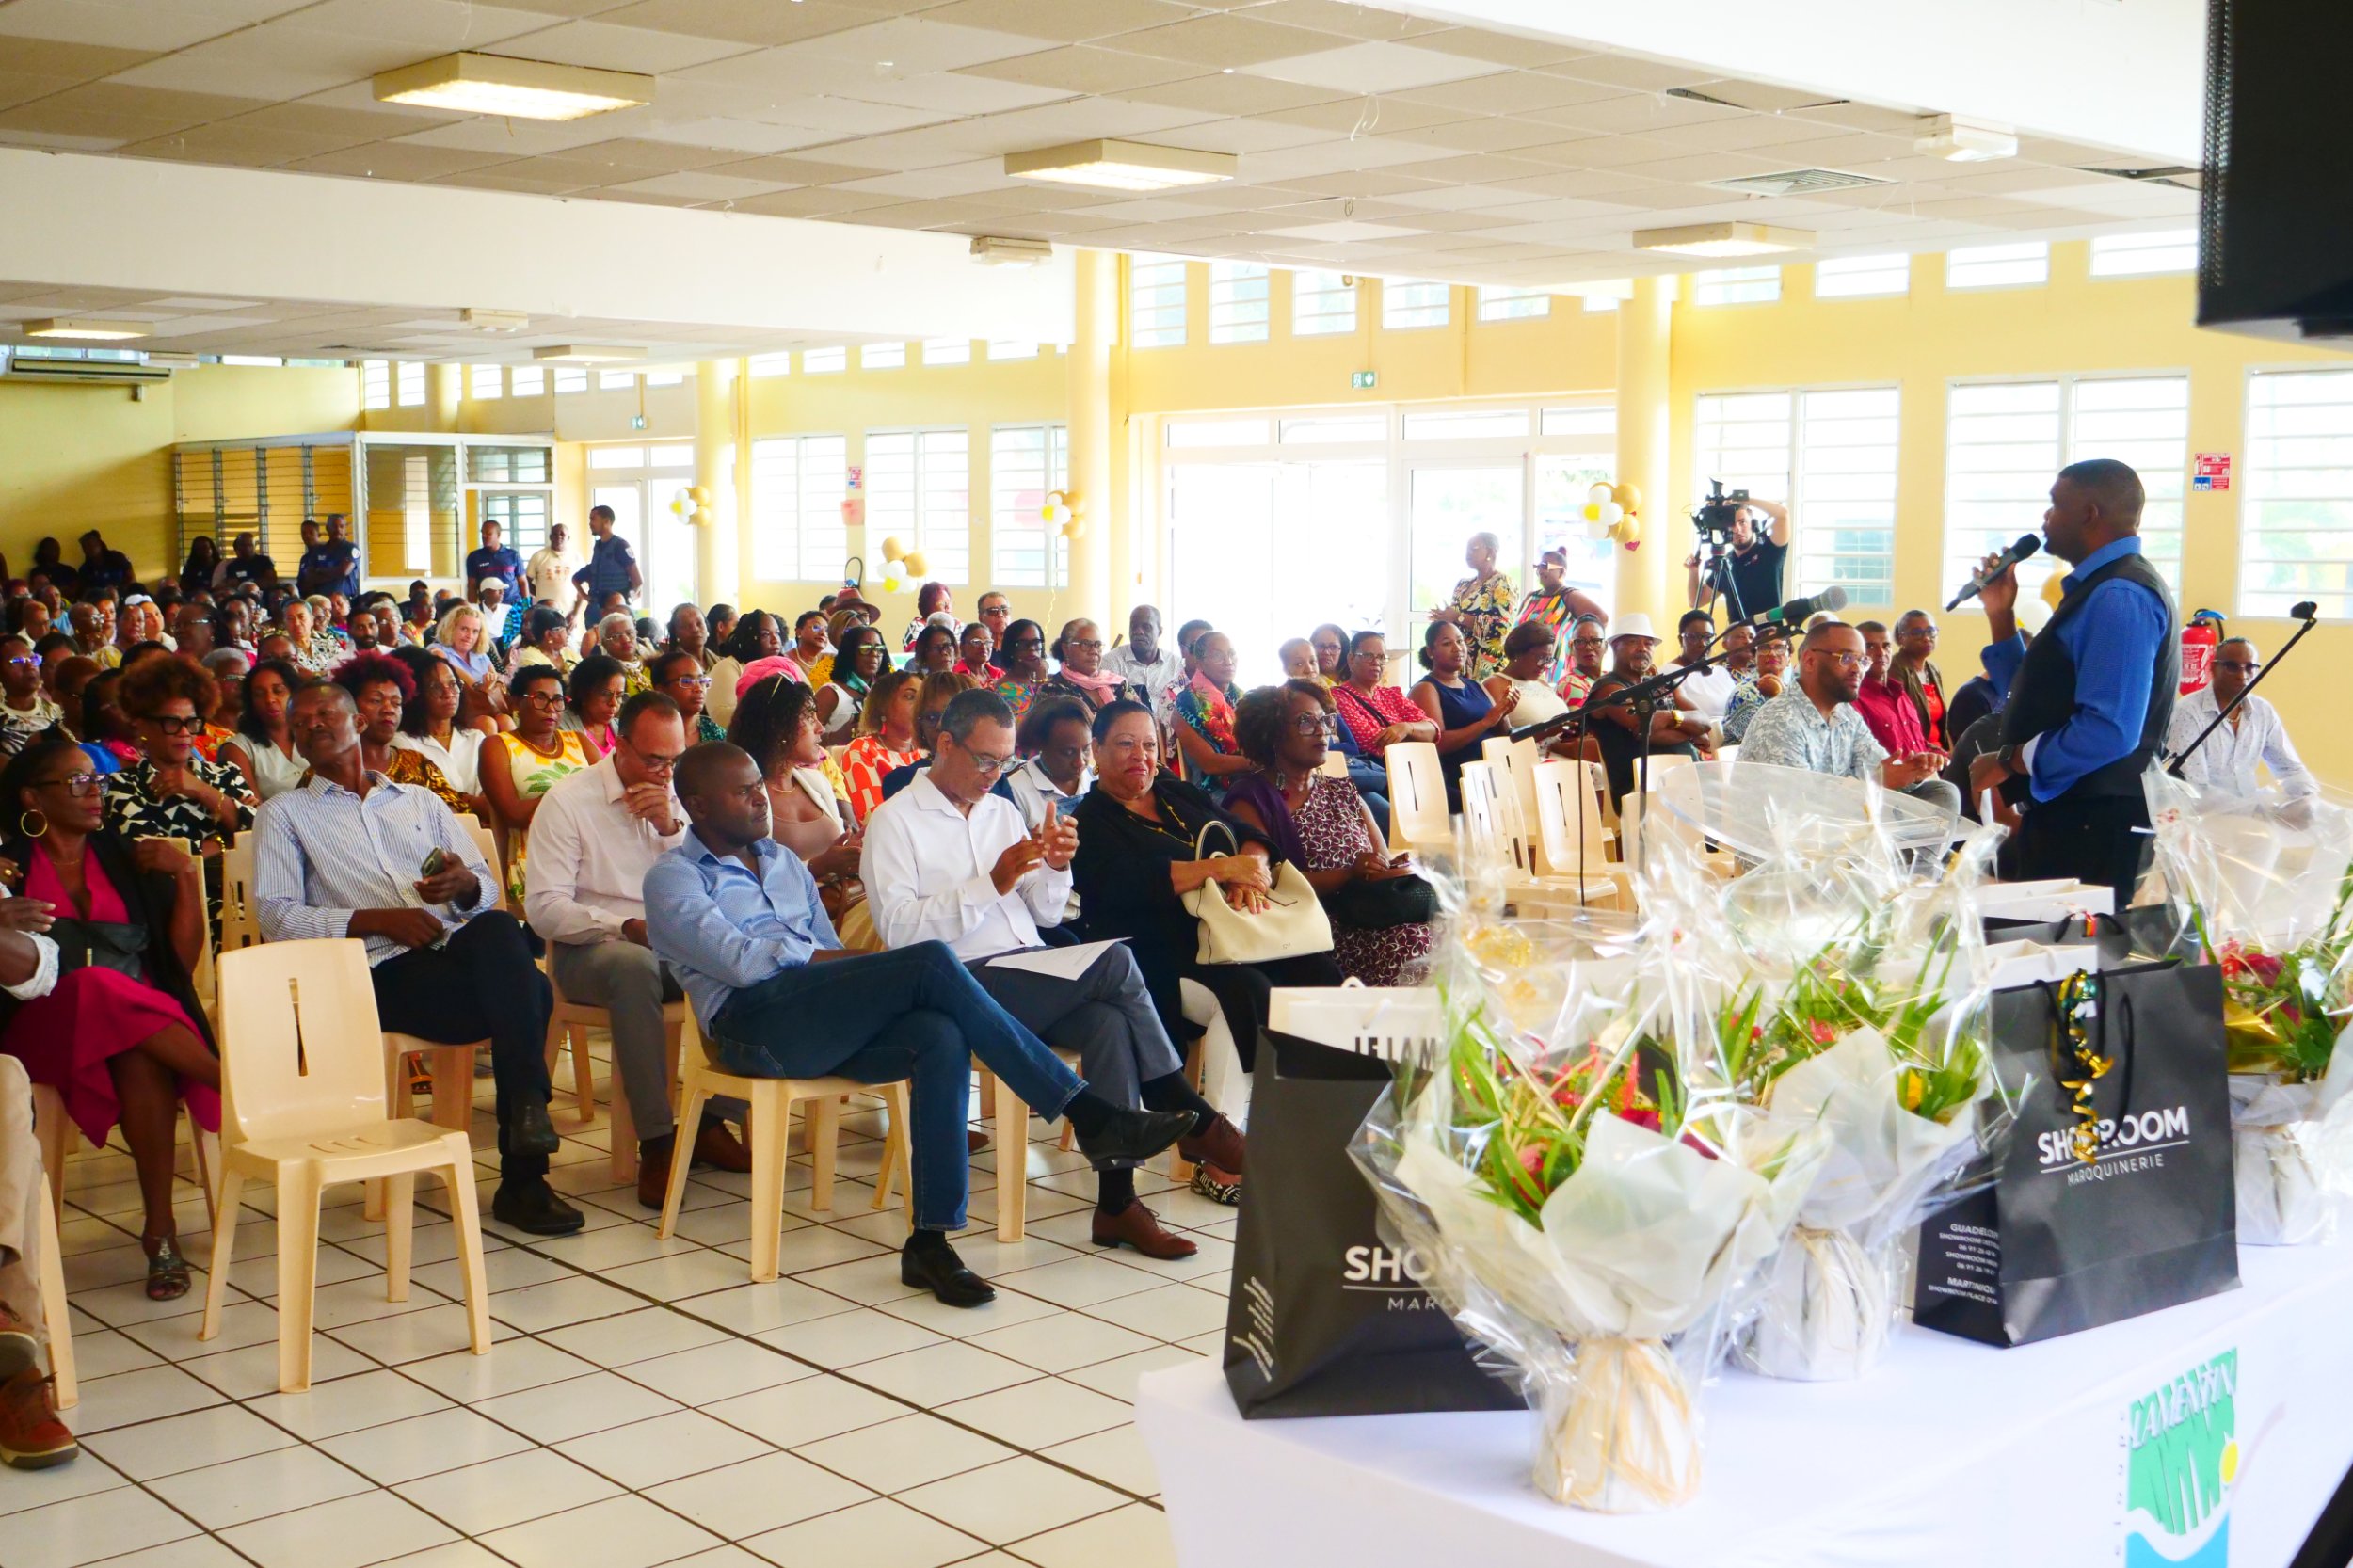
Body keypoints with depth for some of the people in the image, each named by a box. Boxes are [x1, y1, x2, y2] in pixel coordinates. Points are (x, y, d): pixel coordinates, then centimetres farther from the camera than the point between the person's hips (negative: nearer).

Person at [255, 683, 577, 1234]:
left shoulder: (421, 801, 30)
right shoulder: (285, 815, 20)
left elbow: (488, 889, 20)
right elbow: (275, 916, 3)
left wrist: (465, 886, -6)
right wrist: (375, 920, -10)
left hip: (459, 949, 4)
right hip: (380, 971, -3)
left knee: (497, 928, -35)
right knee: (528, 992, -32)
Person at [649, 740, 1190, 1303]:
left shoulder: (784, 864, 29)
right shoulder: (673, 878, 8)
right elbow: (741, 961, -8)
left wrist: (873, 982, -3)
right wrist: (873, 964, -9)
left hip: (827, 1025, 6)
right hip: (754, 1022, -6)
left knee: (942, 1036, -28)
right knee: (933, 960, -25)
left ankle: (930, 1240, -32)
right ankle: (1086, 1113, -24)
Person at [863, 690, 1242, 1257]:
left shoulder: (1002, 812, 23)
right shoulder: (895, 821, 3)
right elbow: (898, 928, -11)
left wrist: (1056, 868, -1)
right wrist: (992, 884, -16)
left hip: (1034, 980, 6)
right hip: (963, 986, -6)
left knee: (1111, 1020, -29)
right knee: (1114, 961, -25)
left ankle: (1117, 1200, -30)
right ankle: (1193, 1119, -13)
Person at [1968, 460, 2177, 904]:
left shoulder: (2119, 597, -17)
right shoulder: (2100, 589, 17)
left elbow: (2111, 730, -27)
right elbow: (2036, 698, 25)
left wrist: (2011, 760, -17)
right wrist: (2001, 615, 16)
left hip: (2089, 829, -10)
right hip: (2065, 815, 10)